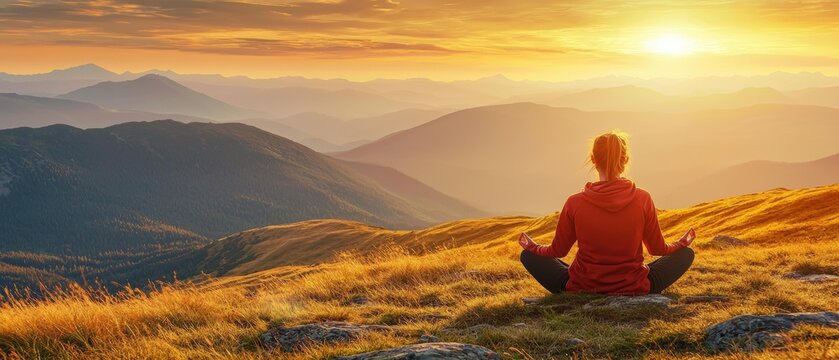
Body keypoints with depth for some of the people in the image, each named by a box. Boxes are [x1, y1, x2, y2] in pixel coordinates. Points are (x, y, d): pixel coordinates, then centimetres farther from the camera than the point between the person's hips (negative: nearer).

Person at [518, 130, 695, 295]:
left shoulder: (575, 203, -15)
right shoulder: (643, 199, -14)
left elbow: (558, 251, 0)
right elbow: (658, 249, 0)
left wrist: (532, 246, 22)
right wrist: (681, 243, 23)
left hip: (581, 290, -1)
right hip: (634, 291, 1)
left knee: (528, 256, 17)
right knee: (686, 254, 19)